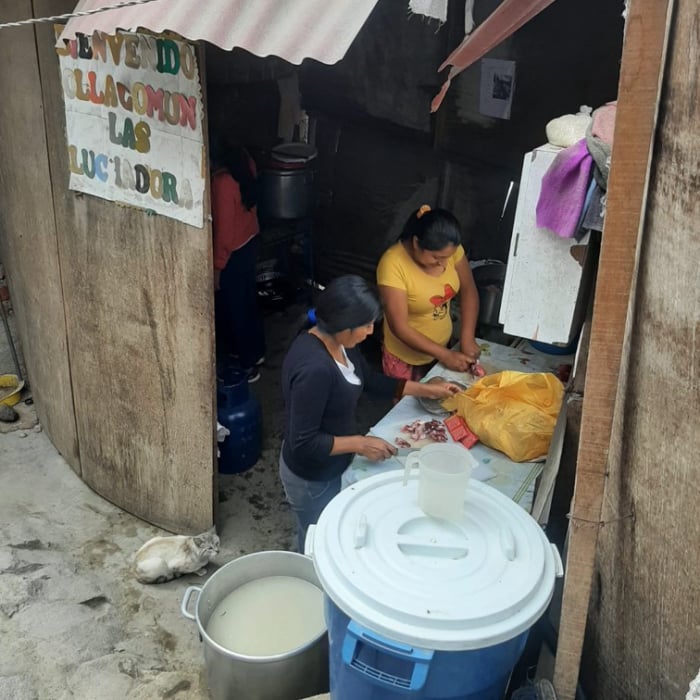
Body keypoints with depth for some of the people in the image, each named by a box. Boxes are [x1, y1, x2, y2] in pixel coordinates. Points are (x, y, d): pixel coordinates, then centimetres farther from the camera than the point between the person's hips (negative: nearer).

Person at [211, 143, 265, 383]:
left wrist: (217, 266, -18)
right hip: (249, 242, 9)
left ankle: (247, 364, 21)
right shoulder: (245, 164, -4)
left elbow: (224, 228, -26)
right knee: (247, 301, 23)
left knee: (234, 308, 7)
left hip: (234, 252, -9)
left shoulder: (223, 183, -29)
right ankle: (256, 352, 40)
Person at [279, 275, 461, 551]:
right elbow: (303, 443, -31)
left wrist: (426, 389, 10)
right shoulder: (314, 369, -36)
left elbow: (370, 379, 11)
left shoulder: (338, 343, -7)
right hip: (312, 478, -9)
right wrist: (360, 444, -24)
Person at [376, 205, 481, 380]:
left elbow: (468, 291, -2)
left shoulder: (449, 249, -15)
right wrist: (445, 355, -24)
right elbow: (399, 328, -27)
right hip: (405, 358, -5)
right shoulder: (393, 265, -30)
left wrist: (467, 338, -12)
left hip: (442, 346, 5)